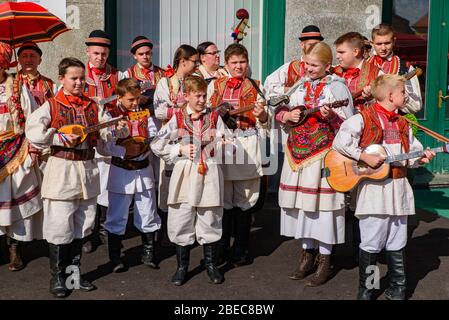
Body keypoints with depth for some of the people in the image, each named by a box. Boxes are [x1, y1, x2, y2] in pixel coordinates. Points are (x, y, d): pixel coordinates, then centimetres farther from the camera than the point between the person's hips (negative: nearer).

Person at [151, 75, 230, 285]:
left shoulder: (214, 117, 6)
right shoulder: (177, 119, 3)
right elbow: (157, 145, 3)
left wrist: (221, 144, -15)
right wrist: (180, 150, -7)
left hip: (209, 174, 0)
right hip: (184, 175, 0)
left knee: (210, 220, 7)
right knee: (182, 221, 5)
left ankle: (211, 264, 24)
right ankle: (182, 266, 19)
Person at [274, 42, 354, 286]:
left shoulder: (337, 87, -4)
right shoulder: (298, 84, 11)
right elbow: (279, 112, 17)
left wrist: (331, 117, -26)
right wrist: (287, 115, -4)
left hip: (324, 154, -5)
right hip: (298, 152, 6)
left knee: (323, 202, -4)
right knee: (300, 202, 10)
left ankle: (324, 261, 9)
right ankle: (307, 255, 24)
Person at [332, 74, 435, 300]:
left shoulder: (402, 124, 16)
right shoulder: (363, 119, -7)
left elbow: (411, 153, 19)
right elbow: (340, 142, -16)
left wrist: (421, 158, -1)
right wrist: (365, 157, -19)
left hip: (399, 189, 6)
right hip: (374, 188, -6)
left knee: (397, 245, 12)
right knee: (371, 244, 0)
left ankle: (397, 289, 25)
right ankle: (365, 289, 16)